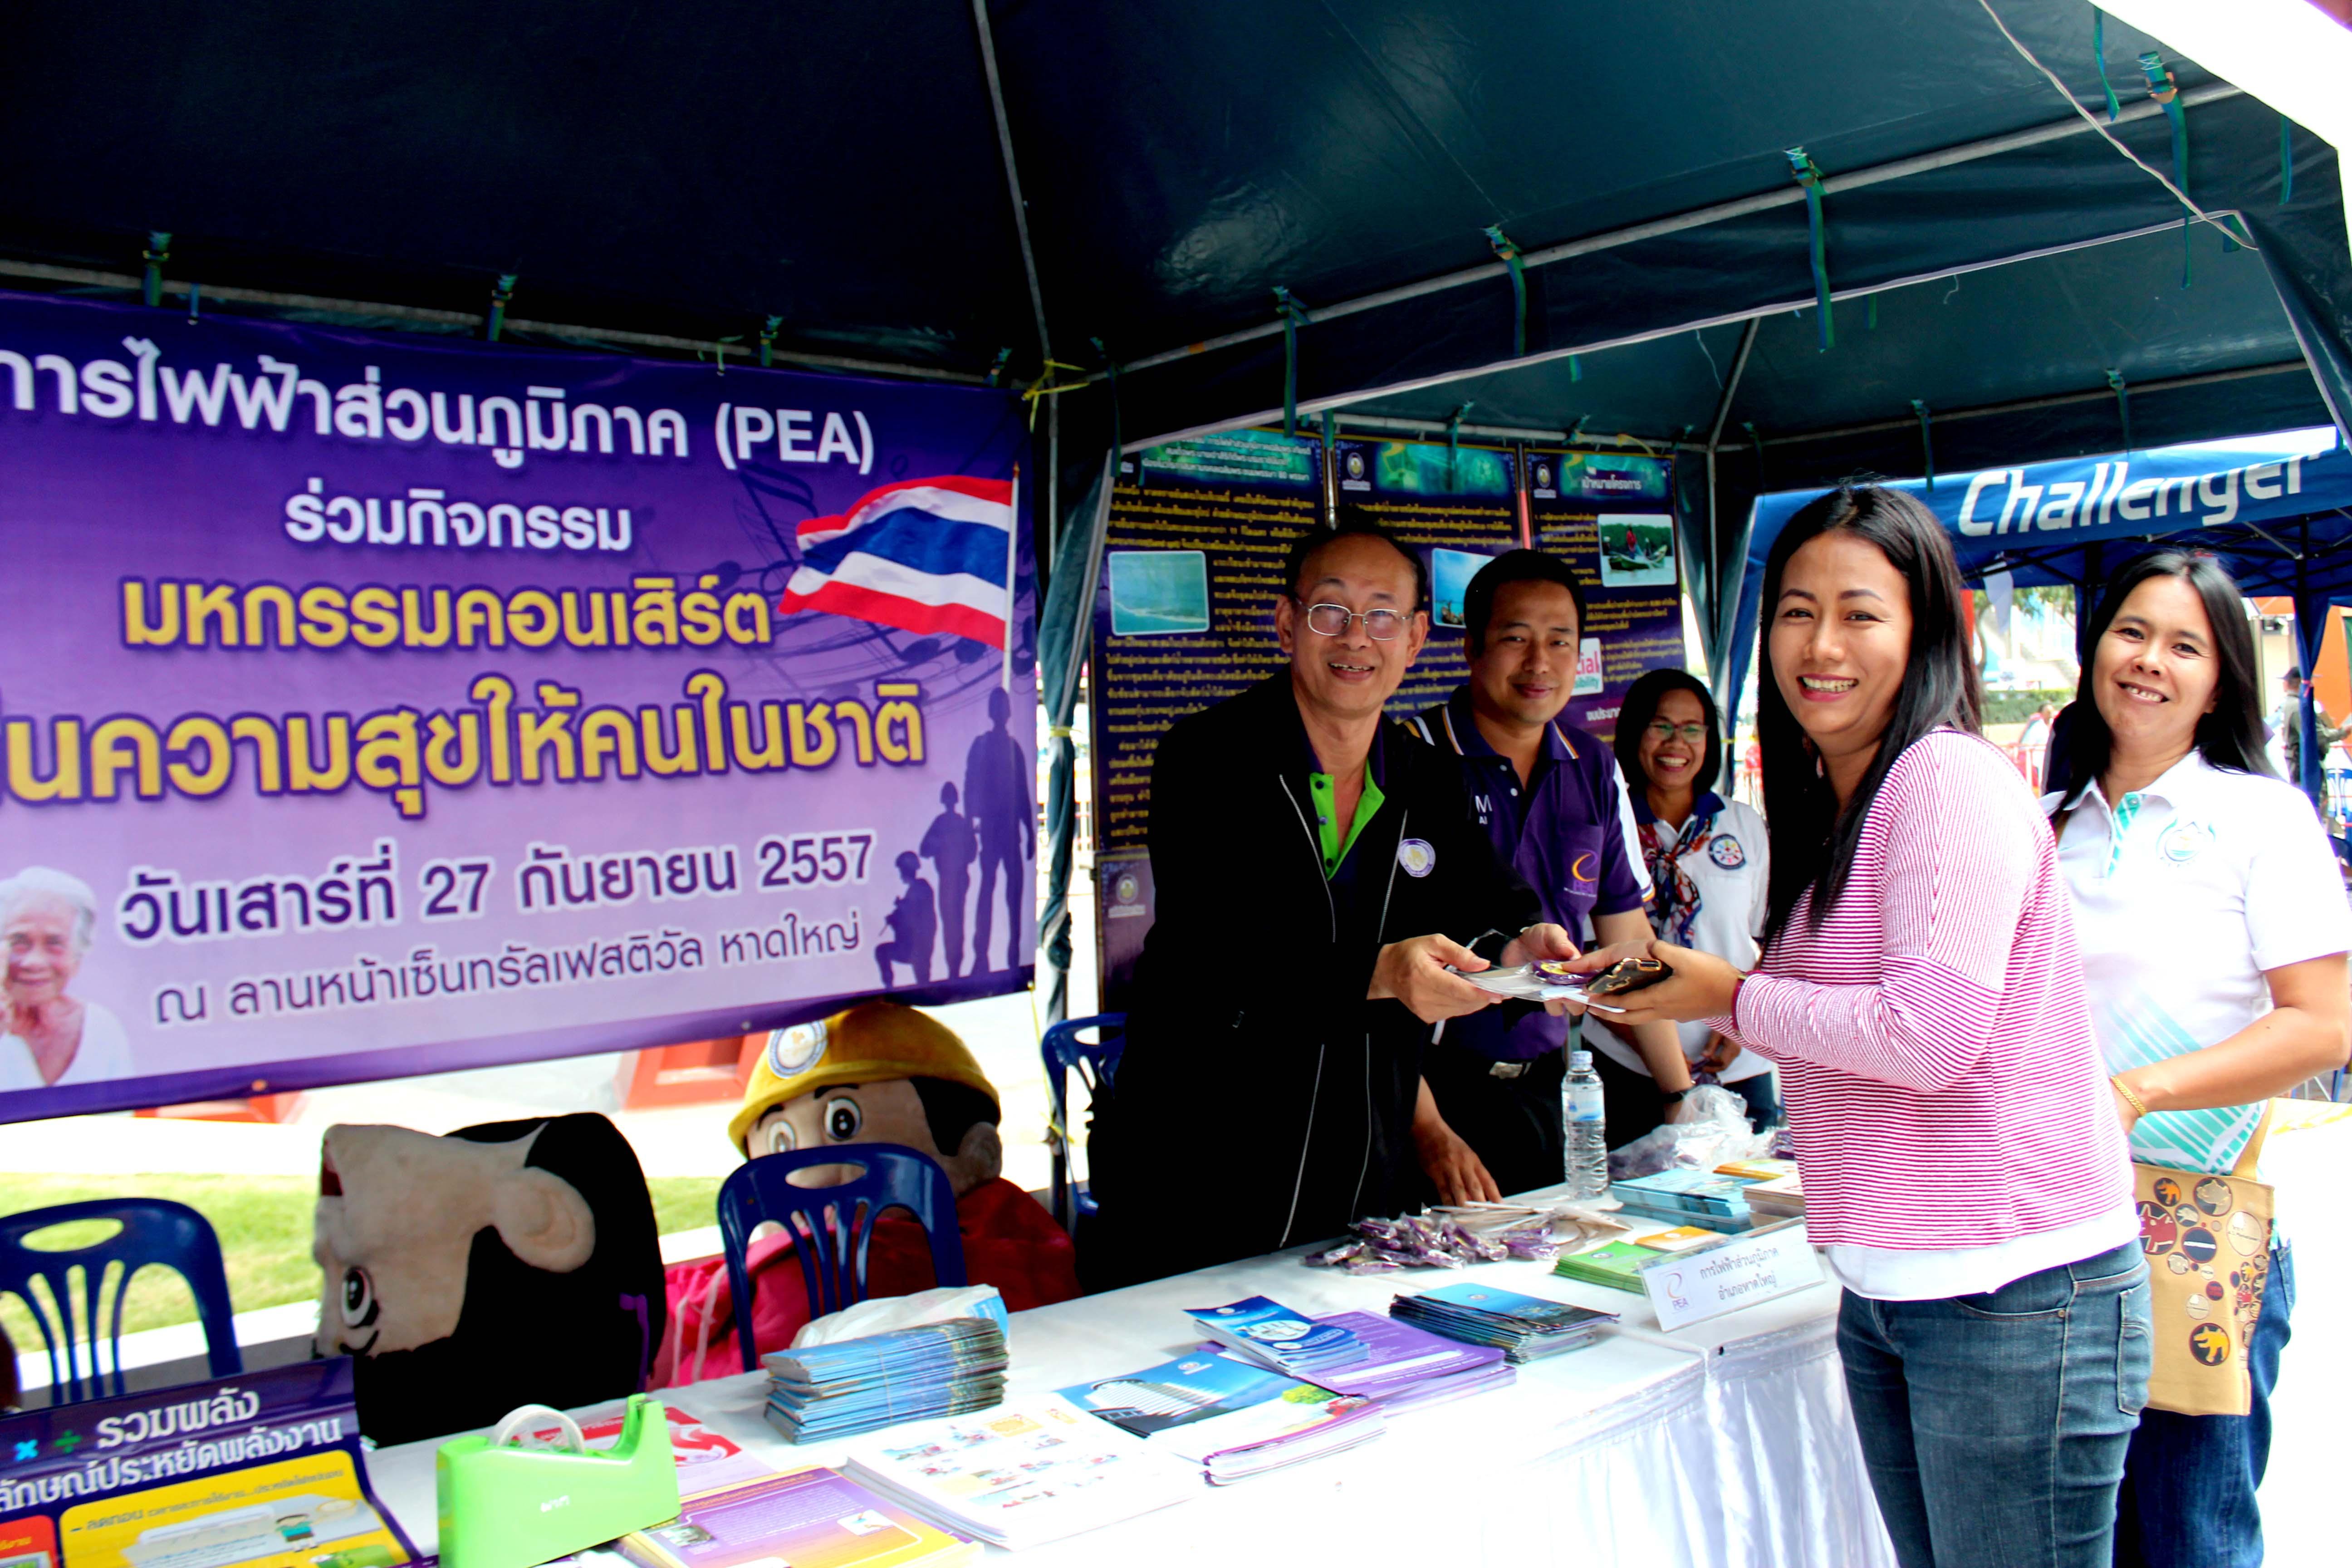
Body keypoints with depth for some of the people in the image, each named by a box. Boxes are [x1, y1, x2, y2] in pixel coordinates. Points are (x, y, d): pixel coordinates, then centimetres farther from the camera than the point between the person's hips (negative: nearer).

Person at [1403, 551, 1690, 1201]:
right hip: (1438, 1088, -5)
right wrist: (1427, 1128, -20)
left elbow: (1627, 940, 14)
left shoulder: (1595, 771, 7)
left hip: (1547, 1082, 5)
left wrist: (1683, 1095, 10)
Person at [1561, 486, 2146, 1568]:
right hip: (1881, 1284, 9)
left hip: (2013, 1291, -8)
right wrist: (1675, 994, 11)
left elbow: (1926, 1036, -22)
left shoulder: (1949, 778, -14)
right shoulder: (1832, 806, 14)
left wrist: (1733, 998, -10)